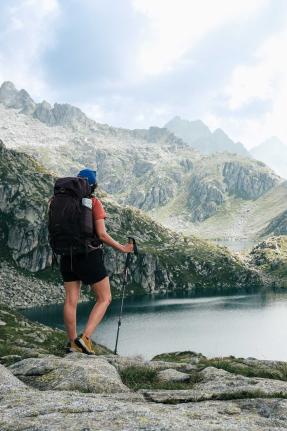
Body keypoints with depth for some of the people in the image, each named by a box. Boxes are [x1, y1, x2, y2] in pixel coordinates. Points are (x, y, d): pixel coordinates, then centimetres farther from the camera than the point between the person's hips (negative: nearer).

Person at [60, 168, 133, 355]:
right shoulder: (95, 202, -10)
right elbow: (102, 235, -15)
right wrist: (122, 248, -2)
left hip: (68, 256, 5)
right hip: (90, 255, -5)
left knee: (71, 300, 10)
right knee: (105, 298, 7)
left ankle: (72, 343, 16)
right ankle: (85, 338, -5)